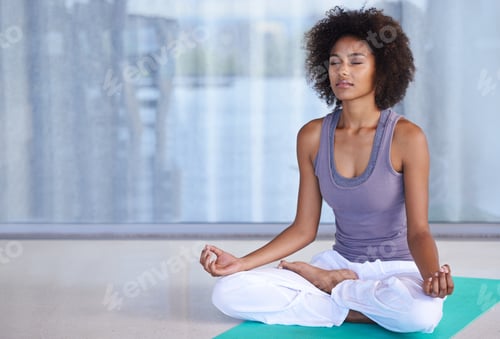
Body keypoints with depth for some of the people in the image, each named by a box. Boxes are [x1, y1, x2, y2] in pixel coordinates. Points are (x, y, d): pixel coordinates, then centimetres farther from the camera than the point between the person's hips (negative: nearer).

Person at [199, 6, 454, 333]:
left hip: (397, 268, -2)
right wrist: (240, 263, -10)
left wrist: (433, 275, -37)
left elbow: (418, 231, -15)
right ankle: (359, 311, -10)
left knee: (422, 312, -40)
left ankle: (325, 282, -9)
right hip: (340, 262, 3)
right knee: (229, 292, -18)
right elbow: (304, 228, 2)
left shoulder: (406, 137, -13)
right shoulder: (313, 136, -2)